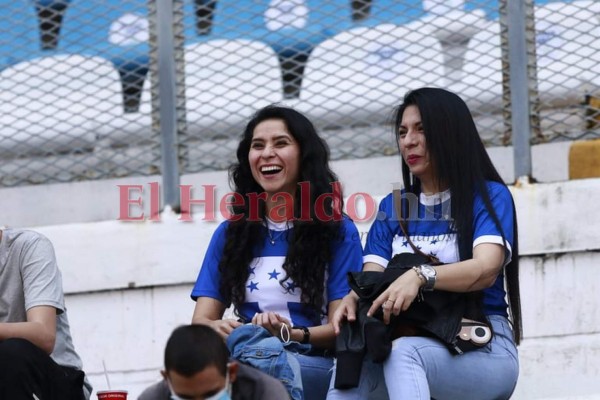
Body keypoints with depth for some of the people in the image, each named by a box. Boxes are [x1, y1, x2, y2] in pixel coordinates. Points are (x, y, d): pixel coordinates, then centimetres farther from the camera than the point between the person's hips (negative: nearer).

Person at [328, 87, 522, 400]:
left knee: (403, 352, -36)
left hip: (483, 350, -4)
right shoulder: (392, 207, 16)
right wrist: (353, 299, -23)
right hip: (410, 343, 4)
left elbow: (486, 270, -17)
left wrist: (420, 277, -36)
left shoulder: (489, 196, 1)